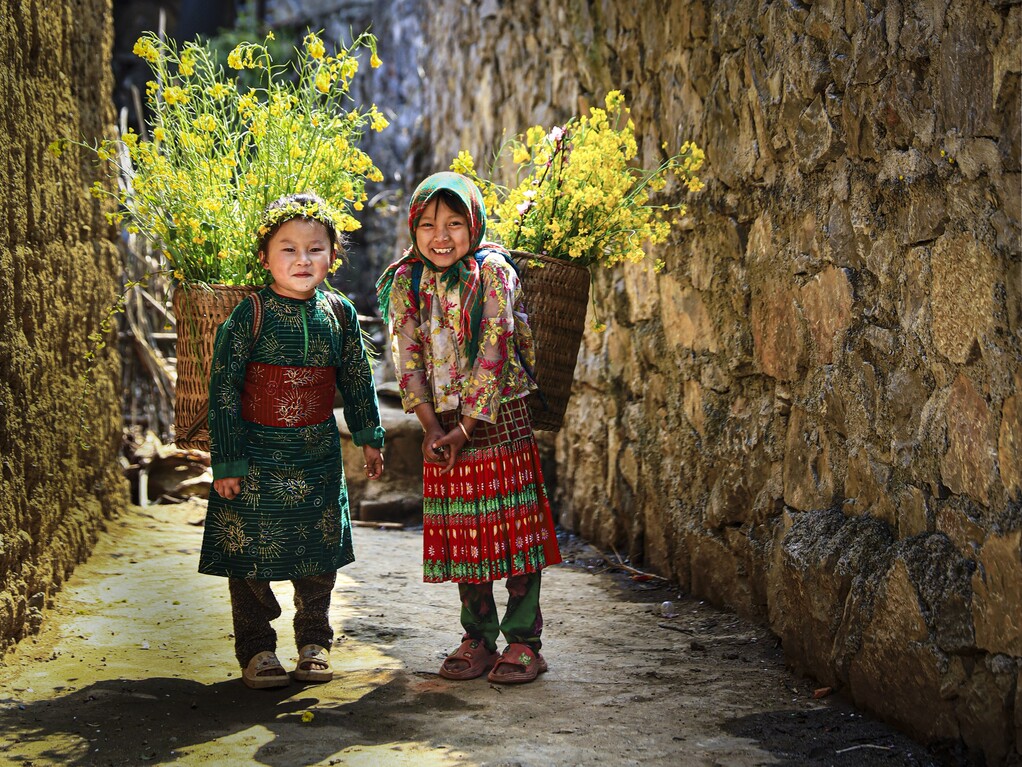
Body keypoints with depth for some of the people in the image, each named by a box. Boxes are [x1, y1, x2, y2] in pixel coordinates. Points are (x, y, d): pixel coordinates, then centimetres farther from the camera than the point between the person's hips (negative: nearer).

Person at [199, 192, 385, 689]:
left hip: (318, 454, 3)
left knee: (321, 552, 10)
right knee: (251, 552, 2)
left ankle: (314, 640, 27)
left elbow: (357, 381, 14)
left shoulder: (340, 314, 1)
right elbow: (223, 389, -10)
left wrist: (369, 437, 18)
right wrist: (226, 460, -12)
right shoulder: (250, 316, -11)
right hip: (257, 454, -3)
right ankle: (256, 648, 15)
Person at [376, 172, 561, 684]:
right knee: (462, 536, 8)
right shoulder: (407, 283, 5)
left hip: (498, 418, -4)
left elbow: (494, 349, -13)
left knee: (514, 529, -2)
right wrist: (430, 425, -12)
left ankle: (524, 641, 6)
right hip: (442, 429, 4)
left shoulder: (493, 272, -7)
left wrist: (467, 426, -16)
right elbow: (408, 355, 0)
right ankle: (478, 639, 18)